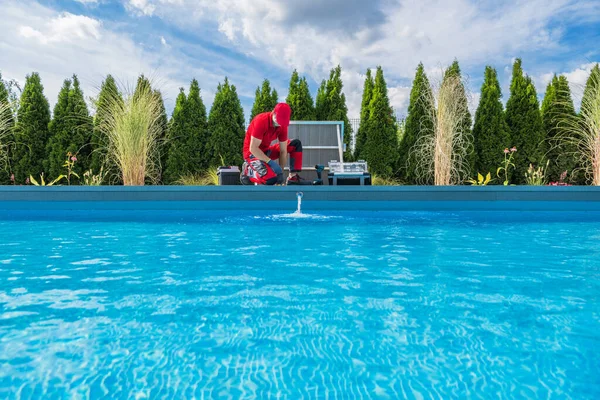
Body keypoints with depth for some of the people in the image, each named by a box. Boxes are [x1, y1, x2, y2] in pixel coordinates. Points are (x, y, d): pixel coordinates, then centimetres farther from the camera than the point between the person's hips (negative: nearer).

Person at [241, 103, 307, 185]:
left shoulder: (282, 125, -8)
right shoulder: (261, 121, -26)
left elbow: (283, 151, -6)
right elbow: (253, 148, -28)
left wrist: (280, 171, -11)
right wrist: (271, 162, -31)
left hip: (266, 151, 7)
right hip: (253, 153, -7)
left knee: (296, 144, -1)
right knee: (272, 178, -33)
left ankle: (293, 177, -3)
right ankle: (248, 172, -3)